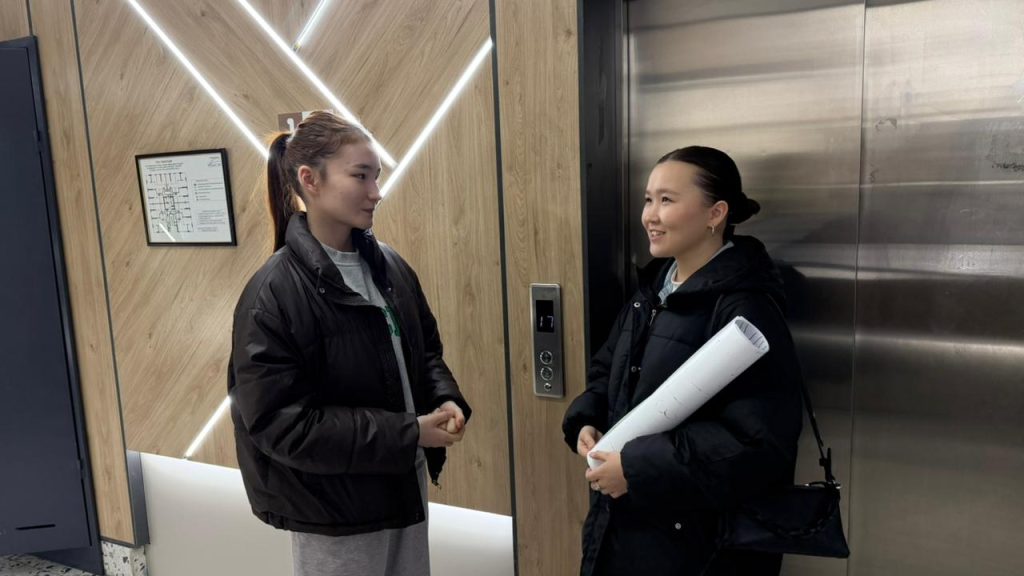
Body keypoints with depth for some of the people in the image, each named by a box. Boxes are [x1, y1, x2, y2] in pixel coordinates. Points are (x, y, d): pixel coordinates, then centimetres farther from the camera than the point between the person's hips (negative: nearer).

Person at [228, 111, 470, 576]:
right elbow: (281, 422, -22)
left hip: (404, 486, 6)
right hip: (334, 511, -6)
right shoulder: (274, 293, -20)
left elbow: (425, 351, 11)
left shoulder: (389, 266, 0)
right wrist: (407, 434, -23)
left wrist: (447, 401, -11)